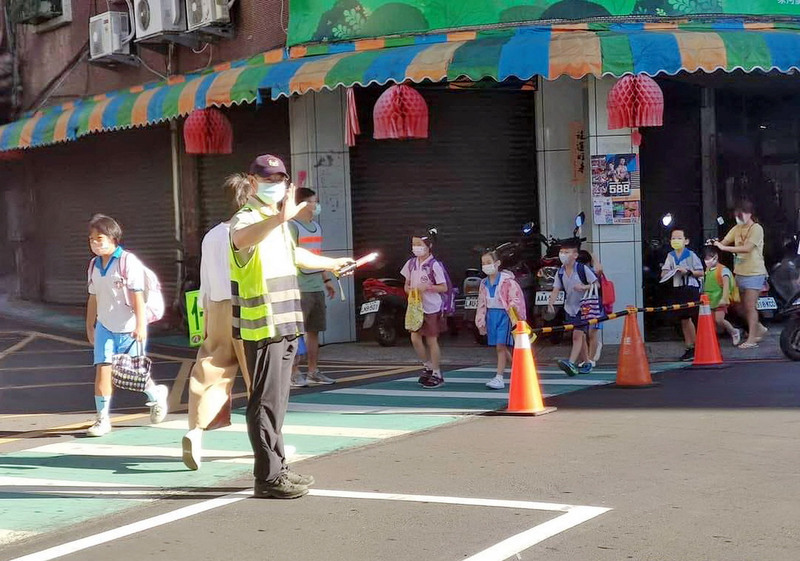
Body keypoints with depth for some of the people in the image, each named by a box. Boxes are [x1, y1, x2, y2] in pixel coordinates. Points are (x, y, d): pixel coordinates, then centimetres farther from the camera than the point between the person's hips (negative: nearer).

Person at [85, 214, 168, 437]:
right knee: (102, 370, -6)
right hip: (105, 327, 5)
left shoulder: (128, 262, -12)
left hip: (128, 328, -5)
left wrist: (140, 325, -20)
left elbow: (137, 296, -15)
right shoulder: (94, 265, 8)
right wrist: (90, 326, 19)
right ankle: (102, 418, -1)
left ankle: (156, 395, 36)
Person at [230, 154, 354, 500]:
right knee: (266, 402, -8)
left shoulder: (277, 223, 20)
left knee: (276, 402, 14)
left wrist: (332, 264, 54)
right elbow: (241, 239, -38)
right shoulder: (247, 219, -11)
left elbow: (294, 254, 40)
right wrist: (280, 218, -55)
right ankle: (268, 478, -5)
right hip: (262, 328, -10)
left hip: (285, 327, 10)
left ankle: (277, 469, 20)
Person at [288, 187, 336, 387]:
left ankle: (313, 371, 18)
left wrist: (327, 279, 22)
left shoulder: (316, 226, 18)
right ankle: (295, 373, -2)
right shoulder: (292, 226, -9)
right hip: (300, 287, -8)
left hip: (317, 286, 8)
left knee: (314, 330, 11)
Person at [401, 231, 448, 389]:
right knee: (415, 339, 1)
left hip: (431, 308, -5)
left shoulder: (434, 265, -11)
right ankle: (427, 366, 22)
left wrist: (427, 287, -21)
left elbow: (444, 288, -10)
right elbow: (406, 285, 14)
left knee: (431, 340, 2)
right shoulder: (411, 263, 5)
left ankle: (436, 374, 12)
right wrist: (409, 289, -8)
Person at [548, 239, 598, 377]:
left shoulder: (582, 269, -11)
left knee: (577, 335, -17)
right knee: (581, 336, 14)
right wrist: (551, 302, -18)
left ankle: (571, 363, -30)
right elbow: (556, 289, 0)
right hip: (570, 308, 6)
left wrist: (583, 287, -25)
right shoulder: (560, 272, 4)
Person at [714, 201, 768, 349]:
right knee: (743, 306, 12)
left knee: (750, 306, -7)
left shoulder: (756, 229, -13)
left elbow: (747, 248, -24)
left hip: (754, 273, -7)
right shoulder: (737, 229, 10)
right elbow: (724, 242, 7)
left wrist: (724, 248, -26)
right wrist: (715, 243, -15)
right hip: (740, 272, 7)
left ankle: (751, 339, -3)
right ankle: (759, 329, 30)